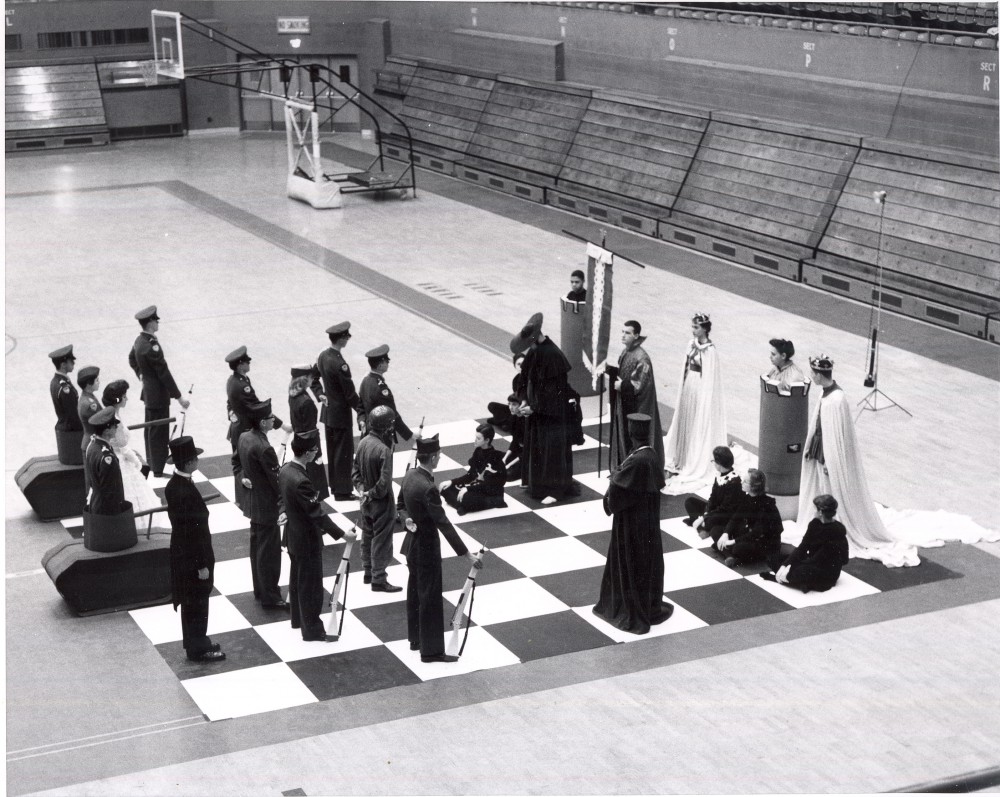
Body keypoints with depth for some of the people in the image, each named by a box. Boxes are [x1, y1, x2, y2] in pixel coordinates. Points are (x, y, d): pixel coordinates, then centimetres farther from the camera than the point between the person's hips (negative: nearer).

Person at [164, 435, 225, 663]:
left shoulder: (174, 485, 1)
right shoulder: (186, 492, -29)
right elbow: (193, 532, -25)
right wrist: (202, 565, -18)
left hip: (182, 553, 9)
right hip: (193, 558, -9)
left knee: (192, 603, 21)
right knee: (196, 603, 6)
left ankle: (196, 643, 33)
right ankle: (197, 649, 18)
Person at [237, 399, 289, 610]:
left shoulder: (244, 437, -1)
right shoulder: (263, 448, -29)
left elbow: (237, 461, 15)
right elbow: (277, 481, -23)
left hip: (253, 505, 9)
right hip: (267, 507, -9)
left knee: (257, 547, 20)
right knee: (269, 552, 2)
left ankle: (260, 590, 33)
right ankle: (270, 598, 10)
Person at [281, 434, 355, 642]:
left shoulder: (285, 469, -3)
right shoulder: (301, 481, -31)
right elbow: (317, 514, -28)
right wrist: (341, 534, -23)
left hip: (293, 535, 9)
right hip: (307, 540, -9)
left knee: (297, 578, 23)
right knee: (311, 585, 3)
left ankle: (298, 618, 39)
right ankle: (312, 630, 12)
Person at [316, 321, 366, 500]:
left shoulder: (322, 356, -1)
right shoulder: (340, 365, -27)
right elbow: (350, 394, -21)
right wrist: (362, 413, -13)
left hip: (328, 410, 9)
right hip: (340, 413, -9)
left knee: (332, 450, 18)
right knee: (344, 452, 1)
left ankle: (334, 485, 29)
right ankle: (342, 491, 7)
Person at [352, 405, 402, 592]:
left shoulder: (363, 442, -3)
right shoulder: (384, 450, -28)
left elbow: (356, 471, 5)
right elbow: (384, 482, -29)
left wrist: (362, 489, -1)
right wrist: (371, 494, -14)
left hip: (366, 501, 8)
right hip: (381, 502, -8)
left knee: (367, 536, 21)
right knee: (381, 541, 5)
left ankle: (368, 572, 36)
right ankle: (378, 580, 14)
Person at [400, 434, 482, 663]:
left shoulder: (410, 475, -1)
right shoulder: (427, 488, -29)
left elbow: (402, 504, 17)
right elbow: (444, 524, -30)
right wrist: (466, 554, -28)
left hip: (412, 543, 9)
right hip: (426, 545, -9)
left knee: (415, 592, 21)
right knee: (430, 598, 1)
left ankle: (415, 639, 35)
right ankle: (431, 650, 9)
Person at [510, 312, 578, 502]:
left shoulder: (551, 355, -25)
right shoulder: (533, 353, 0)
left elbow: (552, 391, -21)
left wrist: (534, 408, -17)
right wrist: (525, 401, -1)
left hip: (552, 415, -8)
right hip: (537, 410, 8)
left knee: (551, 449, 0)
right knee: (535, 447, 16)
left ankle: (554, 489, 9)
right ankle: (536, 484, 29)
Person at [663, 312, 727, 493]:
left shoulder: (710, 350, -19)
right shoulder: (692, 344, 4)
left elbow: (709, 378, -17)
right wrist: (683, 388, 13)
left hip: (700, 390, -8)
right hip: (688, 387, 8)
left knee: (699, 425, 3)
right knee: (685, 422, 16)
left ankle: (698, 463, 14)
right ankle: (683, 460, 29)